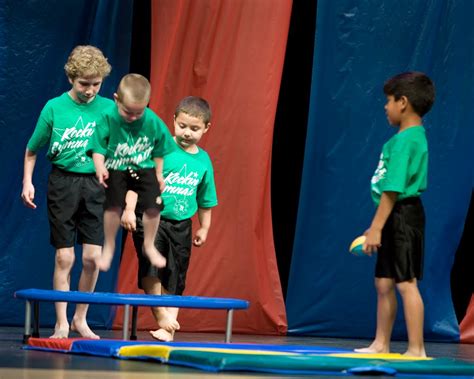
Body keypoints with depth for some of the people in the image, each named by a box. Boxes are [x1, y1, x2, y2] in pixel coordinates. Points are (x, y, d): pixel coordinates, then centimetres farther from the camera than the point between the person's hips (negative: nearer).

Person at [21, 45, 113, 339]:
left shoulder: (108, 108, -1)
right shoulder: (54, 108, -4)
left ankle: (81, 319, 15)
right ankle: (62, 323, 8)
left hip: (95, 185, 1)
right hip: (63, 183, -1)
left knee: (93, 257, -2)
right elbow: (32, 151, 6)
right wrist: (28, 182, -1)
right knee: (65, 257, -1)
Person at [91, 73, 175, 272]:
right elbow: (98, 147, -11)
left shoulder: (153, 122, -13)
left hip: (144, 169, 2)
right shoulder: (108, 118, -19)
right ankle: (109, 246, 3)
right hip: (116, 169, -2)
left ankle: (149, 245, 14)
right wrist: (100, 166, -27)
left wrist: (159, 174, 9)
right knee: (113, 204, -21)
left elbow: (159, 149, 3)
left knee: (153, 206, -13)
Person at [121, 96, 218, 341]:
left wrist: (204, 228, 23)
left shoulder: (203, 161, 6)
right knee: (151, 268, -19)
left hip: (181, 225, 4)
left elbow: (205, 200, 18)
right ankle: (161, 315, -6)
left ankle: (168, 328, 10)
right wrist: (129, 209, -18)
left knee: (174, 279, 6)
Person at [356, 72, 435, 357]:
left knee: (406, 283, -7)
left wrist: (376, 228, -22)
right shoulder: (414, 136, 14)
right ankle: (381, 345, 23)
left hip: (403, 216, -10)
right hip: (396, 219, 10)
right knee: (384, 282, 15)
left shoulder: (405, 140, -17)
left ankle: (417, 350, -5)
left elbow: (393, 189, -22)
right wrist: (378, 226, 22)